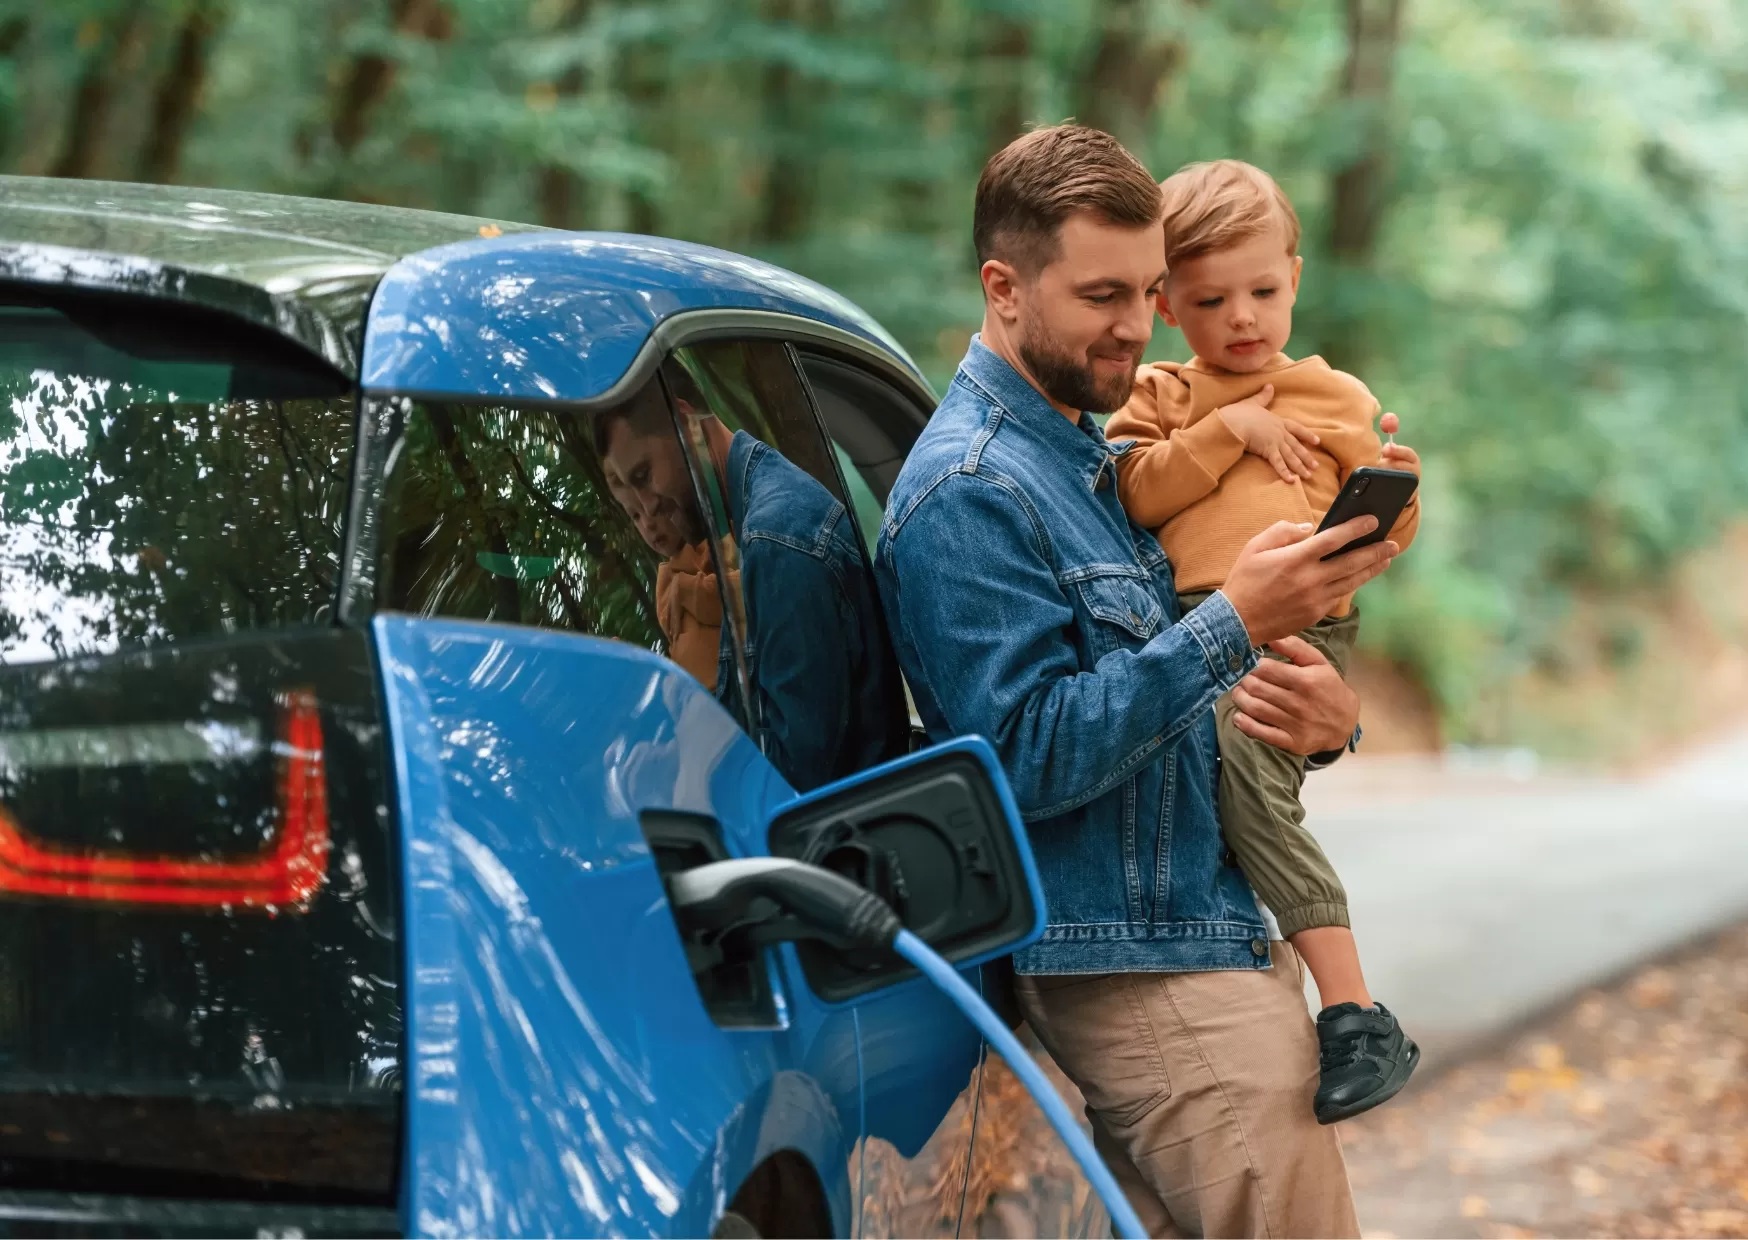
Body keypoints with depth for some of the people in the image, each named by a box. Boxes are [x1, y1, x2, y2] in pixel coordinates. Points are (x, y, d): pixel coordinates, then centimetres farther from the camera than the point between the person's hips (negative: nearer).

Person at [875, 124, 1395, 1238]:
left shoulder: (1098, 463, 18)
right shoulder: (967, 494, -13)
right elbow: (1032, 757, -20)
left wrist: (1324, 719, -1)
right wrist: (1235, 626, -24)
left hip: (1231, 935, 9)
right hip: (1138, 969, -9)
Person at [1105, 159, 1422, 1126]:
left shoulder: (1335, 399, 17)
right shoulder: (1160, 396, 21)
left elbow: (1383, 536, 14)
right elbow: (1139, 495, 2)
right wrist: (1231, 430, -3)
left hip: (1299, 624, -5)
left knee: (1242, 756, -29)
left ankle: (1352, 1014, -33)